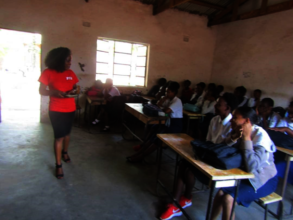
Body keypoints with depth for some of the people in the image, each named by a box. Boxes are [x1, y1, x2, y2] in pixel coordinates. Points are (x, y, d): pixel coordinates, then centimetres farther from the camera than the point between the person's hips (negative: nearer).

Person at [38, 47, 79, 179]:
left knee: (67, 133, 18)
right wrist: (54, 92, -25)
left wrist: (74, 91, -9)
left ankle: (65, 152, 44)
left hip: (70, 109, 5)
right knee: (59, 136, -3)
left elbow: (75, 87, 14)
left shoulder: (71, 73, 3)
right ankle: (58, 165, 11)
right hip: (56, 110, -4)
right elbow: (41, 91, -7)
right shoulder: (48, 72, -9)